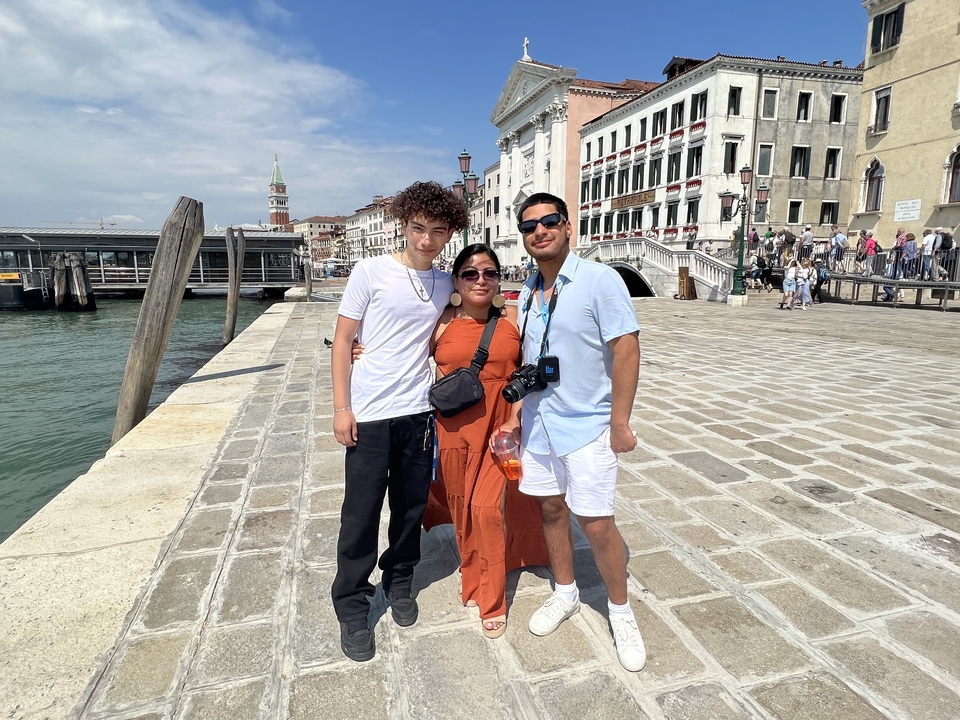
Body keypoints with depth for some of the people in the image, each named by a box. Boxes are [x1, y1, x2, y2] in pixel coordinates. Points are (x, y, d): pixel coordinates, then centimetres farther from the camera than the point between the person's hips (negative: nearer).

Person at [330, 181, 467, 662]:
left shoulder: (446, 286, 5)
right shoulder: (370, 272, -6)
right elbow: (343, 341, -4)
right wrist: (341, 408, -8)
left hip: (418, 413, 4)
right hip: (368, 416, -3)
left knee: (410, 507, 15)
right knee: (361, 514, 5)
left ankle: (399, 582, 38)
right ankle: (352, 607, 24)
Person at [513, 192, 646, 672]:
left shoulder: (599, 280, -13)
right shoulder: (527, 292, 7)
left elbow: (626, 349, -15)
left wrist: (620, 424, -17)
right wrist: (516, 414, 11)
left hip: (586, 425, -6)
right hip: (539, 422, 6)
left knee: (595, 524, -1)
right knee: (551, 509, 16)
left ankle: (620, 611, 25)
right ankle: (565, 594, 39)